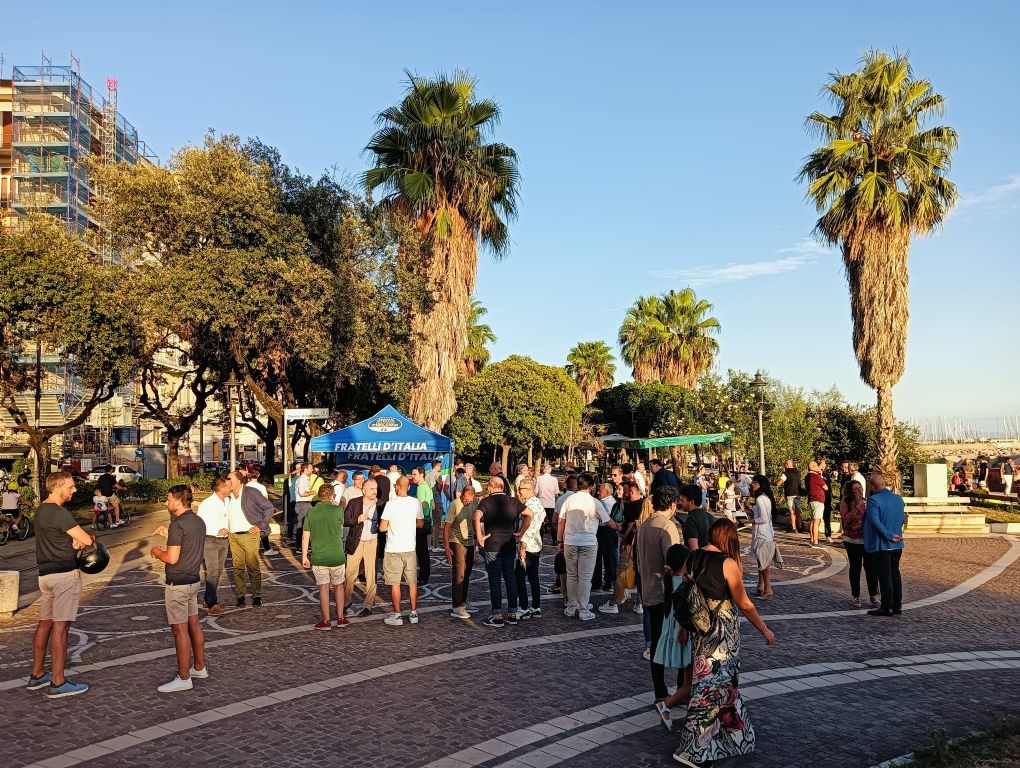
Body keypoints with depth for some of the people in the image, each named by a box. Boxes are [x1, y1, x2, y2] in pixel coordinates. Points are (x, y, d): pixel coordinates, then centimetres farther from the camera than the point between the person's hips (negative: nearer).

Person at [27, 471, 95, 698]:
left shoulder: (41, 510, 13)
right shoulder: (60, 513, -17)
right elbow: (87, 540, -16)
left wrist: (75, 540, 2)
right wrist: (90, 538, 7)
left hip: (45, 574, 10)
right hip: (64, 574, -10)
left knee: (45, 623, 16)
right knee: (60, 626, -7)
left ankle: (37, 675, 25)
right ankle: (57, 683, -4)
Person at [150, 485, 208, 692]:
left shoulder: (177, 525, -19)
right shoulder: (199, 521, 8)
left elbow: (172, 558, -22)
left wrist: (157, 552, -3)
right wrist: (168, 535, 18)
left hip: (177, 584, -9)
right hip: (194, 580, 9)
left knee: (180, 629, -3)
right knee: (194, 623, 16)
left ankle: (183, 679, 1)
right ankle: (200, 668, 27)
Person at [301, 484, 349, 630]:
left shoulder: (311, 512, -3)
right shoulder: (338, 510, -7)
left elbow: (305, 536, -2)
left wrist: (304, 556, 7)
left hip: (318, 557, 0)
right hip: (336, 556, 0)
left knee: (323, 588, 7)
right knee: (338, 586, 15)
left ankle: (326, 621, 11)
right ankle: (340, 618, 19)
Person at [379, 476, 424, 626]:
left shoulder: (391, 504, -13)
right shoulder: (416, 503, -2)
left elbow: (382, 528, -12)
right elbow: (420, 524, 10)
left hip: (394, 549, -4)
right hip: (410, 548, 4)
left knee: (395, 584, 4)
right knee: (412, 582, 13)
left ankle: (397, 616, 9)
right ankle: (413, 614, 19)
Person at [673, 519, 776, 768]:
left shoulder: (693, 558, 1)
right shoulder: (728, 564, -17)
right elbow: (744, 604, -13)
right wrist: (765, 630, 0)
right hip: (721, 632, -6)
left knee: (719, 680, 24)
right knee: (713, 684, 2)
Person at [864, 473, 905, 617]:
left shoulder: (873, 500, -18)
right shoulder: (898, 498, 5)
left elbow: (875, 521, -27)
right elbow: (901, 520, 13)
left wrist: (889, 536, -20)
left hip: (881, 545, -7)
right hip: (897, 545, 7)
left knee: (884, 576, 0)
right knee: (895, 574, 14)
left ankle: (887, 607, 5)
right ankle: (897, 606, 20)